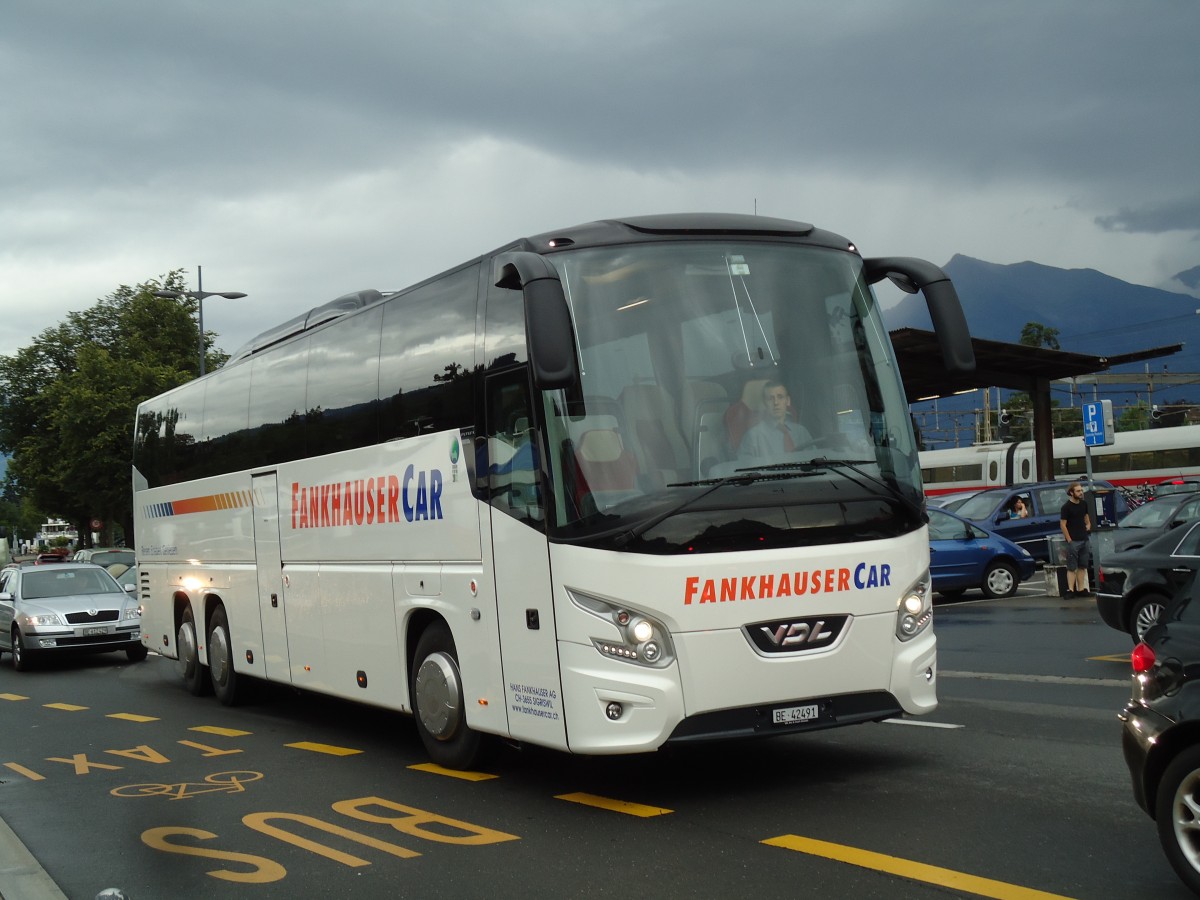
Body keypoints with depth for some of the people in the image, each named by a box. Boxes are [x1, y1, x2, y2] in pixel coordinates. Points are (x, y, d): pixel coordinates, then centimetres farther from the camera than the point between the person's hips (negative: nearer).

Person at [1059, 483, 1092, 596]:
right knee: (1072, 567, -7)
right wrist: (1069, 540, -15)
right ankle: (1070, 590, -7)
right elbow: (1062, 524, -13)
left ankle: (1081, 589, 16)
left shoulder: (1083, 504, 10)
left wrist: (1088, 524, 9)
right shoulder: (1066, 507, -10)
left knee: (1082, 567, 11)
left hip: (1084, 539, 7)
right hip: (1073, 541, -7)